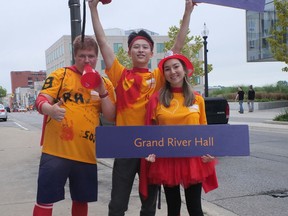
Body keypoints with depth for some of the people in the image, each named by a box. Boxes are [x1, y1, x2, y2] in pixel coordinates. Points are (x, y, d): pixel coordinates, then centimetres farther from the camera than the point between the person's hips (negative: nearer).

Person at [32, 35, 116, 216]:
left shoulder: (105, 84, 10)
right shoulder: (61, 75, 1)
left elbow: (111, 116, 4)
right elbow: (41, 100, -8)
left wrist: (101, 91, -9)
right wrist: (50, 109, -31)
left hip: (87, 153, 4)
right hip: (56, 150, -3)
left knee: (81, 199, 16)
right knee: (46, 199, -2)